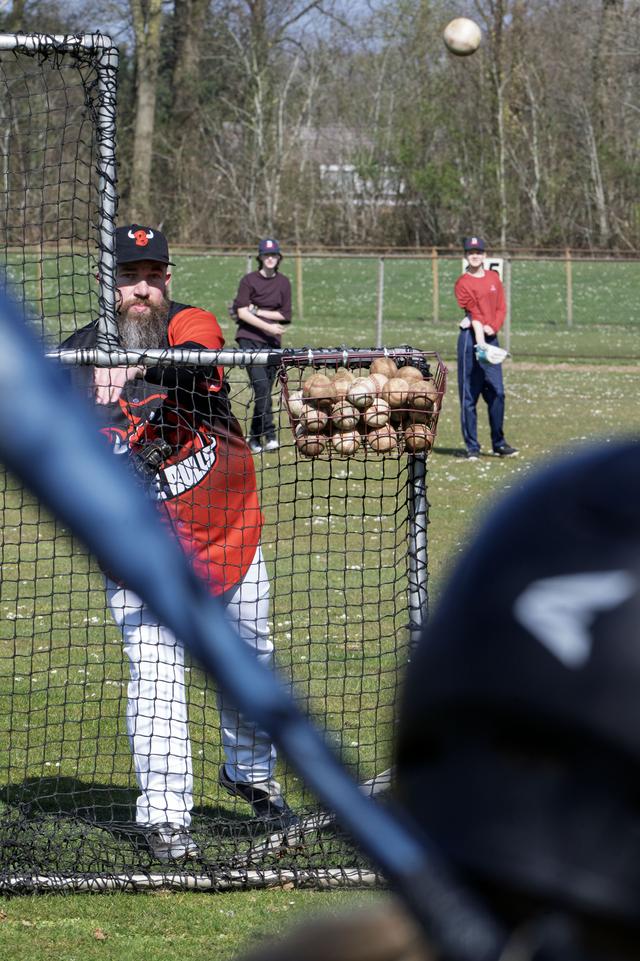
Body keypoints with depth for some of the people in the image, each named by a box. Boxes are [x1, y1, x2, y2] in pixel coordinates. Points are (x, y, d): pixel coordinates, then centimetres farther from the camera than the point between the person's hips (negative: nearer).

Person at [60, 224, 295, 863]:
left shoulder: (191, 326, -10)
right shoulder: (79, 359, -8)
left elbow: (198, 361, -35)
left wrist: (143, 373, -55)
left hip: (231, 535, 2)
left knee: (252, 660, 16)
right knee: (155, 674, -14)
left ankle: (251, 772, 41)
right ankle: (164, 816, -7)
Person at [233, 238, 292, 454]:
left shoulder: (283, 282, 10)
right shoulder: (249, 280, 0)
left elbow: (286, 316, 5)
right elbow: (241, 312, -8)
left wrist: (257, 311, -4)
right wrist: (268, 326, -16)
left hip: (273, 342, 4)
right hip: (250, 339, -4)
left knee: (265, 389, 4)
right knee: (261, 384, -19)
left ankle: (255, 438, 14)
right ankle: (269, 434, -22)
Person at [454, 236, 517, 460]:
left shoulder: (494, 278, 14)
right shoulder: (462, 283, -3)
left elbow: (501, 307, 11)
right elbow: (474, 312, -15)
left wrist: (493, 326, -9)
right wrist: (480, 341, -24)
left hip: (491, 337, 5)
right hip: (471, 338, -5)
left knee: (497, 393, 4)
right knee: (469, 395, -3)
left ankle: (499, 443, 13)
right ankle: (472, 447, 0)